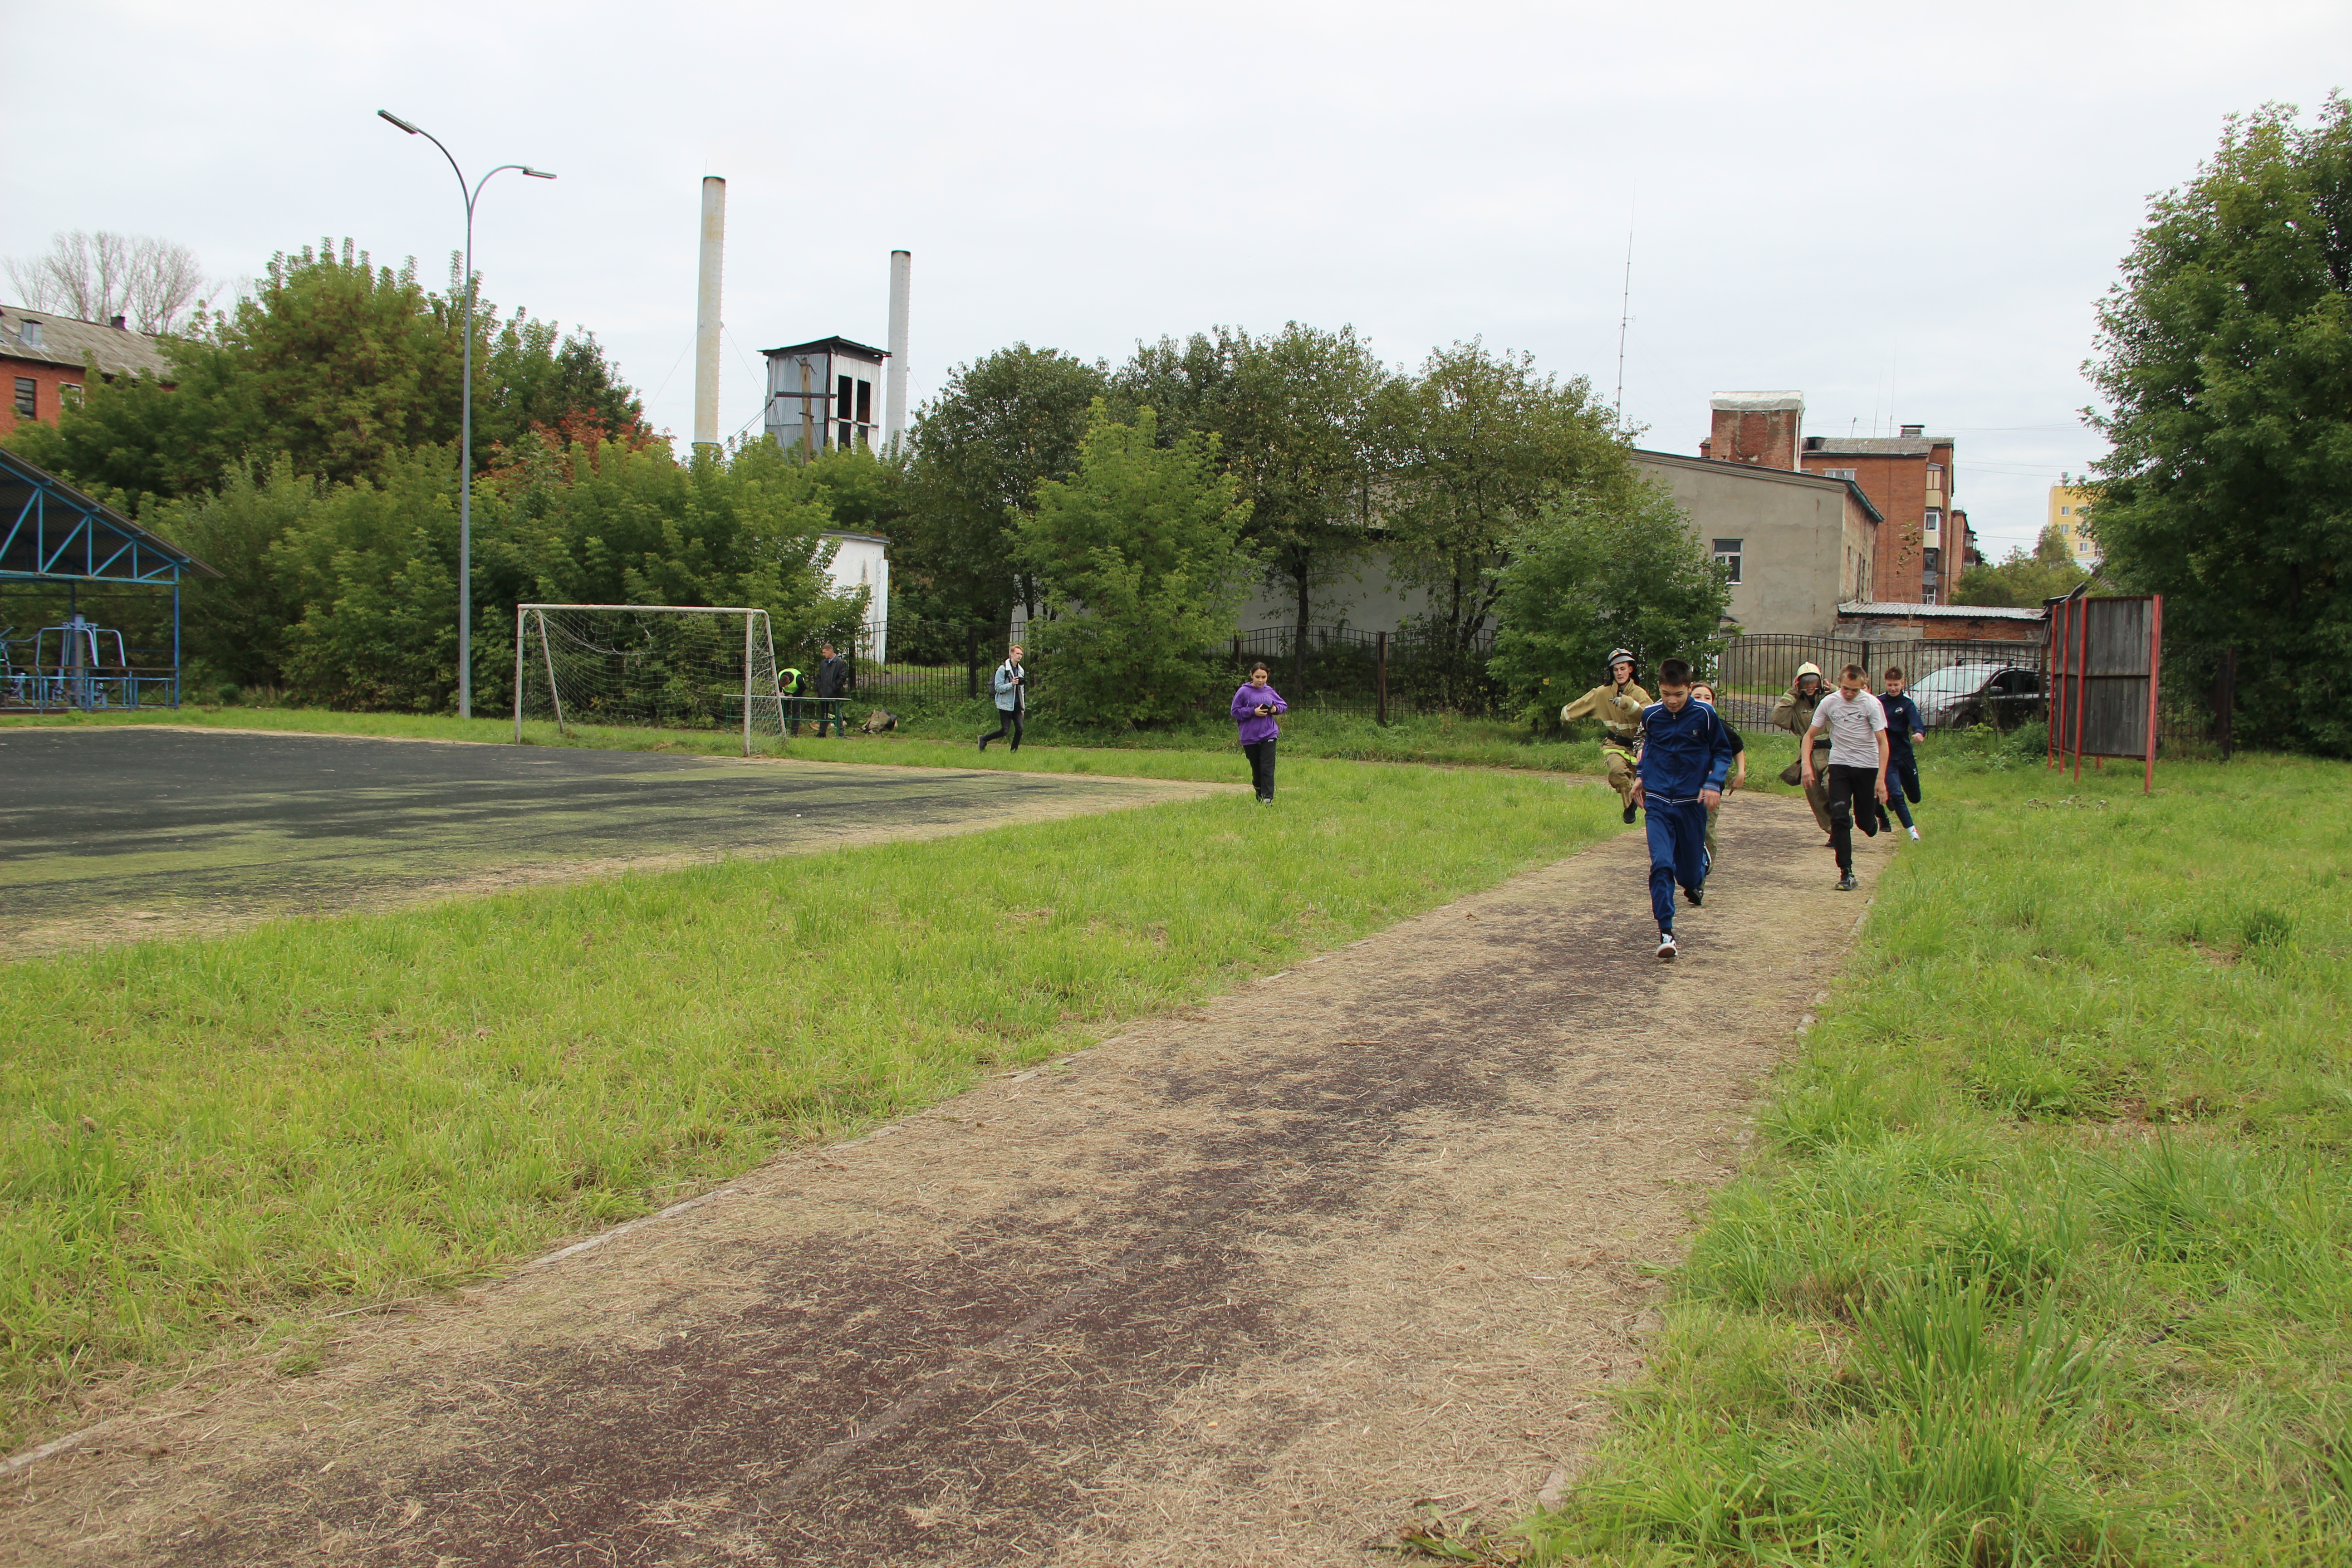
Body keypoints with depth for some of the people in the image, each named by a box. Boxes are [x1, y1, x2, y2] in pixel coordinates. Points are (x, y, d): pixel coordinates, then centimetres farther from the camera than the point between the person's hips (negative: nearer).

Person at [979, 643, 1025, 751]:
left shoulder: (1021, 671, 13)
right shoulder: (1003, 669, -9)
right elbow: (998, 688, -13)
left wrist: (1023, 707, 17)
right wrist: (1012, 684, -27)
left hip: (1017, 705, 6)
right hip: (1005, 705, -6)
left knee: (1019, 729, -4)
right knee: (1004, 731, -6)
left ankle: (1014, 751, 9)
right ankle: (984, 739, 15)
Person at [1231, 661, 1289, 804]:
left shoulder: (1270, 692, 6)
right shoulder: (1244, 692, -4)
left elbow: (1284, 705, 18)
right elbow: (1235, 711, -4)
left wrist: (1276, 709, -4)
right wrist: (1253, 712, -15)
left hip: (1268, 735, 1)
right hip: (1250, 737, -1)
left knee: (1267, 769, -11)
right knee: (1256, 769, 10)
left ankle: (1267, 800, -13)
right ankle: (1259, 796, 33)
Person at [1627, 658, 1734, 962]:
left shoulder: (1704, 715, -6)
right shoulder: (1650, 715, 1)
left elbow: (1723, 752, 5)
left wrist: (1714, 783, -9)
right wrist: (1641, 774, 13)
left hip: (1692, 801, 0)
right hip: (1658, 802, 1)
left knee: (1690, 867, 9)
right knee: (1661, 865, -16)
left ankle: (1695, 884, 49)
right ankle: (1666, 934, -14)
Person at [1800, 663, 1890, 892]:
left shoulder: (1871, 704, -11)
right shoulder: (1829, 702, -3)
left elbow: (1882, 742, -11)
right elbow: (1810, 735, 4)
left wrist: (1881, 778, -19)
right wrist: (1806, 764, -11)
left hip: (1867, 766, -1)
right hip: (1840, 765, 1)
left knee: (1867, 825, 3)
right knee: (1839, 817, -13)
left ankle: (1873, 821, 42)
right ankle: (1846, 874, -8)